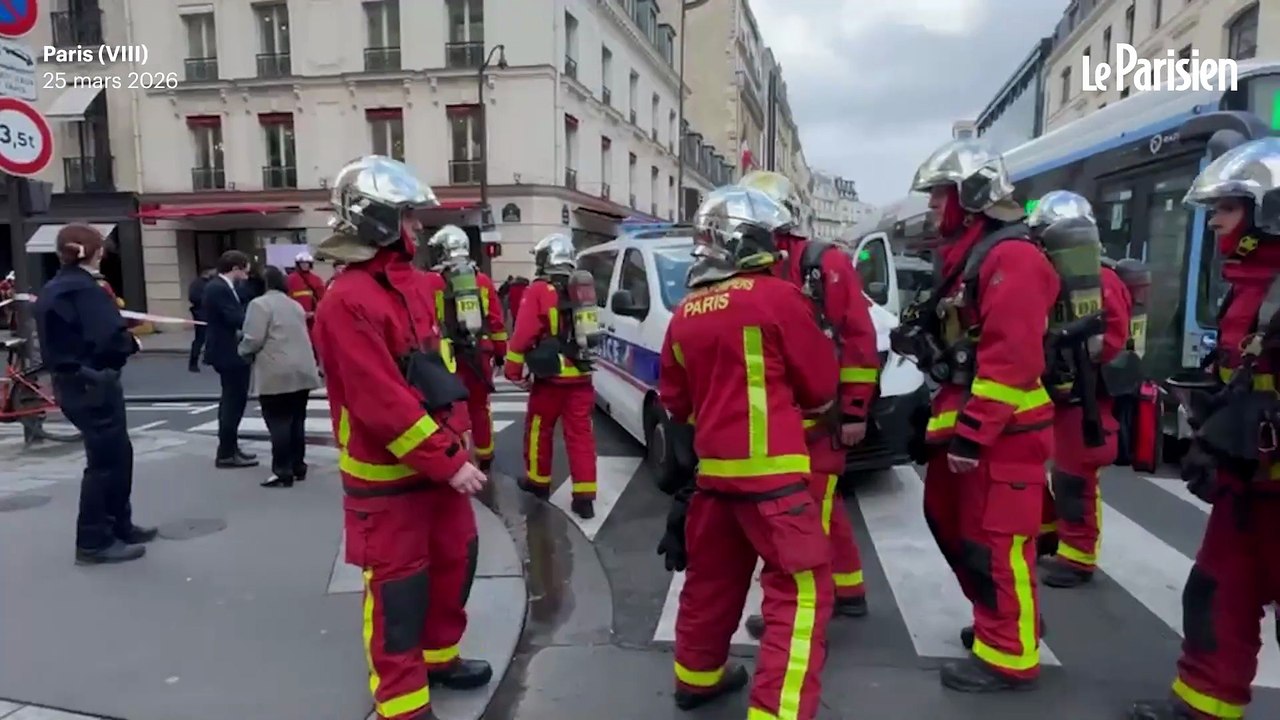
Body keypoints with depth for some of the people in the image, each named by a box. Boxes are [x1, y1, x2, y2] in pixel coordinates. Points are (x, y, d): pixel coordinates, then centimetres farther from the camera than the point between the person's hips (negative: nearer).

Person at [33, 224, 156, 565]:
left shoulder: (51, 290, 12)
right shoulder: (84, 288, -17)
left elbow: (61, 338, 16)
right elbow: (110, 339, -28)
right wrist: (132, 342, -7)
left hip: (70, 384, 10)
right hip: (93, 386, -10)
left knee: (118, 454, 18)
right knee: (105, 461, 0)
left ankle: (120, 526, 28)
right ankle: (94, 542, 8)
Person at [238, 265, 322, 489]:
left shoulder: (260, 304, -7)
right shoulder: (295, 305, 18)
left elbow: (253, 339, -13)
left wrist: (244, 352, 6)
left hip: (277, 374, -7)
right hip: (303, 371, 7)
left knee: (279, 423, -3)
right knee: (297, 421, 13)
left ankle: (283, 472, -2)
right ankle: (298, 467, 19)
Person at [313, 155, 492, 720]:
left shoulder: (411, 283, 10)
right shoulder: (348, 302, -21)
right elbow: (384, 405, -26)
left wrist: (454, 442, 10)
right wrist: (448, 462, -22)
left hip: (437, 461, 9)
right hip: (387, 477, -9)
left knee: (455, 560, 21)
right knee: (398, 588, 2)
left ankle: (439, 658, 42)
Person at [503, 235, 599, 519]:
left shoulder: (539, 291, -10)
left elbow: (523, 333, -14)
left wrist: (513, 370, -6)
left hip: (550, 377, -5)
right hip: (581, 376, 5)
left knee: (539, 429, 15)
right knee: (580, 433, 4)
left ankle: (538, 481, 30)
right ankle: (584, 496, 1)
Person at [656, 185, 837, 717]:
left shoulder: (685, 313, 7)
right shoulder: (776, 297, -11)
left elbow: (674, 401, 17)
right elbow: (821, 385, -1)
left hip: (711, 469, 7)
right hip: (769, 470, -7)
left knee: (711, 577, 22)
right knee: (801, 591, 0)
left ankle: (697, 677, 39)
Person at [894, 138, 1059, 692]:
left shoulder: (1010, 258, -17)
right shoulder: (965, 256, 16)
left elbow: (1010, 359, -24)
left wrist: (973, 435, -24)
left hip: (1003, 432, -10)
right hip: (967, 424, 10)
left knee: (994, 543, -3)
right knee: (952, 525, 19)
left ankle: (1008, 656, 12)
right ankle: (1002, 620, 36)